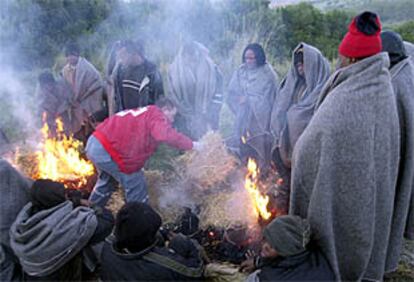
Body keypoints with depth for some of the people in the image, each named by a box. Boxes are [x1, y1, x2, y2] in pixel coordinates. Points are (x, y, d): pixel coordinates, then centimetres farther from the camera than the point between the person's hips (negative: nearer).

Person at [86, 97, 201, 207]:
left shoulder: (143, 114, 22)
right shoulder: (156, 115, -6)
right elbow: (167, 135, -25)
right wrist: (191, 144, -13)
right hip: (107, 150, -10)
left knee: (107, 181, 33)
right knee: (137, 186, 5)